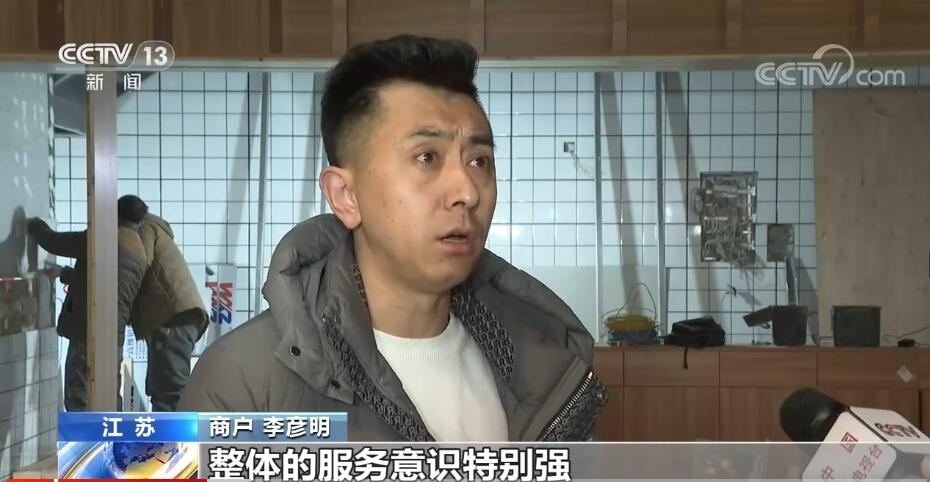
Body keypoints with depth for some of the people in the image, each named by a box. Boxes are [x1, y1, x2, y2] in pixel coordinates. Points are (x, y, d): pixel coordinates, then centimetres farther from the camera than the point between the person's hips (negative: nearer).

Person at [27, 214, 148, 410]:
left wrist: (34, 224, 18)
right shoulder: (139, 255, 15)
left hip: (89, 334, -8)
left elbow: (53, 242, -2)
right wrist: (65, 273, 41)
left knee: (79, 402, -5)